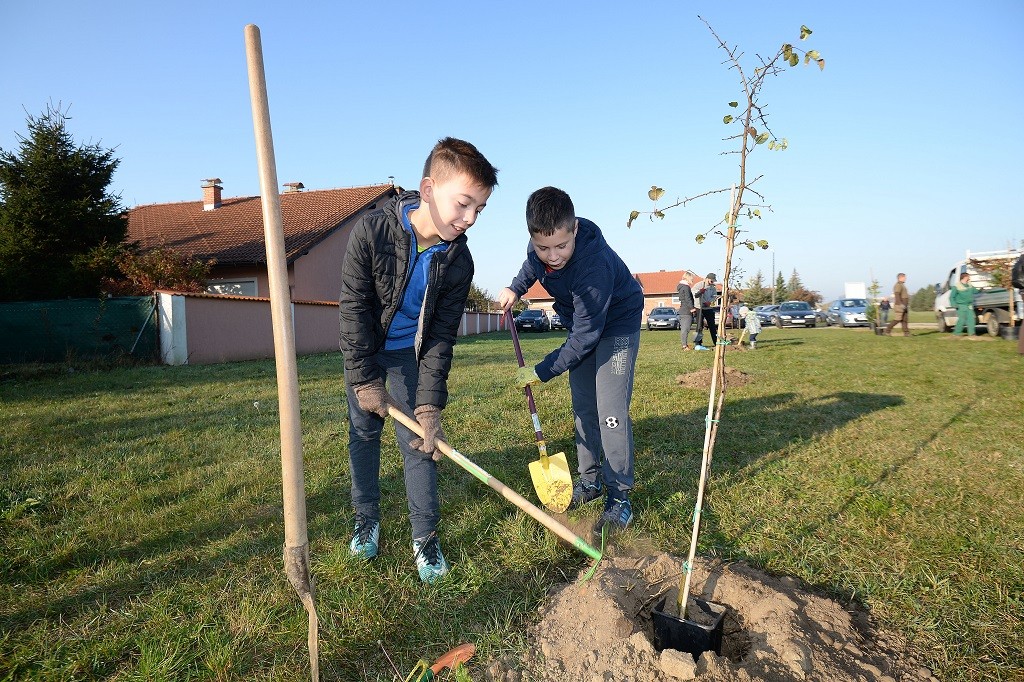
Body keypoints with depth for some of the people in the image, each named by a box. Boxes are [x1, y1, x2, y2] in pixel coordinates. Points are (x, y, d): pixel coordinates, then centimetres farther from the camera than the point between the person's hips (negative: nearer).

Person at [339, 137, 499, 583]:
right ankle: (366, 519, 27)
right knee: (363, 432, 8)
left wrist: (429, 404, -23)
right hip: (364, 349, 0)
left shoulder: (458, 260, -21)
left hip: (412, 352, 1)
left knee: (418, 438, -2)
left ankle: (425, 537, 10)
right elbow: (354, 307, -21)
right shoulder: (372, 231, -28)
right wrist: (366, 379, -20)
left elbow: (442, 336, -17)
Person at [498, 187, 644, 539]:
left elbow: (586, 336, -33)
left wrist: (541, 372, -27)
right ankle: (590, 480, 24)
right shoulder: (539, 246, -19)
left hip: (618, 323, -7)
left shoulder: (595, 264, -39)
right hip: (582, 324, 7)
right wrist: (516, 288, 6)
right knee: (583, 408, 10)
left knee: (610, 412, -13)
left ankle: (619, 496, -1)